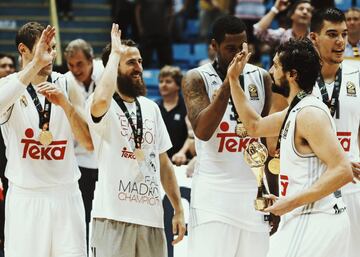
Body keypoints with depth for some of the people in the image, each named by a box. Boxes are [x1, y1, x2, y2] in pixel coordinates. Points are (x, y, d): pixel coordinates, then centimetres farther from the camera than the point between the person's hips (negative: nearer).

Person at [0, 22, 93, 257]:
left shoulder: (66, 85, 6)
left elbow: (90, 143, 0)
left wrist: (65, 104, -15)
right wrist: (36, 65, -32)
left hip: (66, 194, 2)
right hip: (25, 196, -2)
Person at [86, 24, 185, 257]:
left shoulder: (151, 108, 16)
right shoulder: (104, 107, -4)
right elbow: (101, 100, -31)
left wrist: (178, 209, 14)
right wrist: (115, 53, -17)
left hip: (151, 215, 6)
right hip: (114, 216, -6)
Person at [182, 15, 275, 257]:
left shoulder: (261, 78, 8)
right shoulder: (197, 79, -3)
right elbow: (202, 131, -19)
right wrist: (227, 85, -25)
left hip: (253, 190, 4)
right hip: (213, 191, -4)